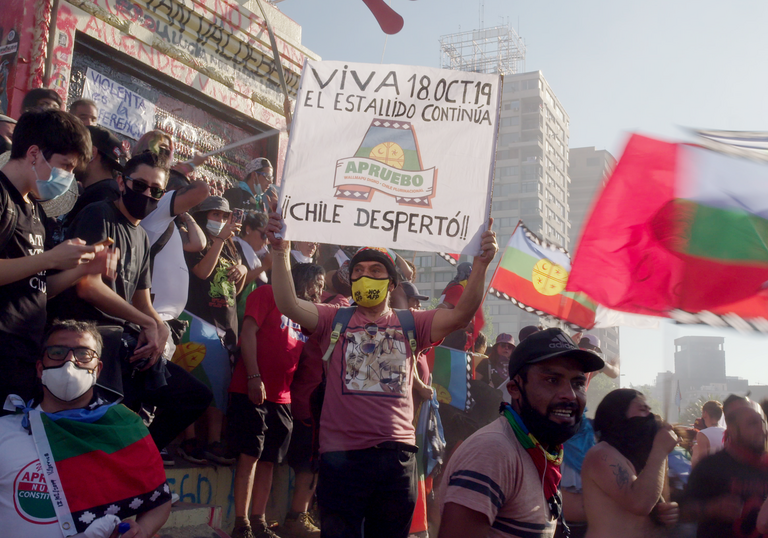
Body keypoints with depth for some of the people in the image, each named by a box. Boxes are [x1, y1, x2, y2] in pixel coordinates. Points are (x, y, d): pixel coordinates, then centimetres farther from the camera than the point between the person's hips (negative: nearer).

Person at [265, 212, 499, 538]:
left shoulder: (410, 325, 8)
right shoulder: (334, 320, 5)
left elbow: (461, 315, -4)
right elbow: (288, 305, -10)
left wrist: (481, 264, -16)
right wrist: (281, 252, -21)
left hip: (397, 454, 2)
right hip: (342, 455, -2)